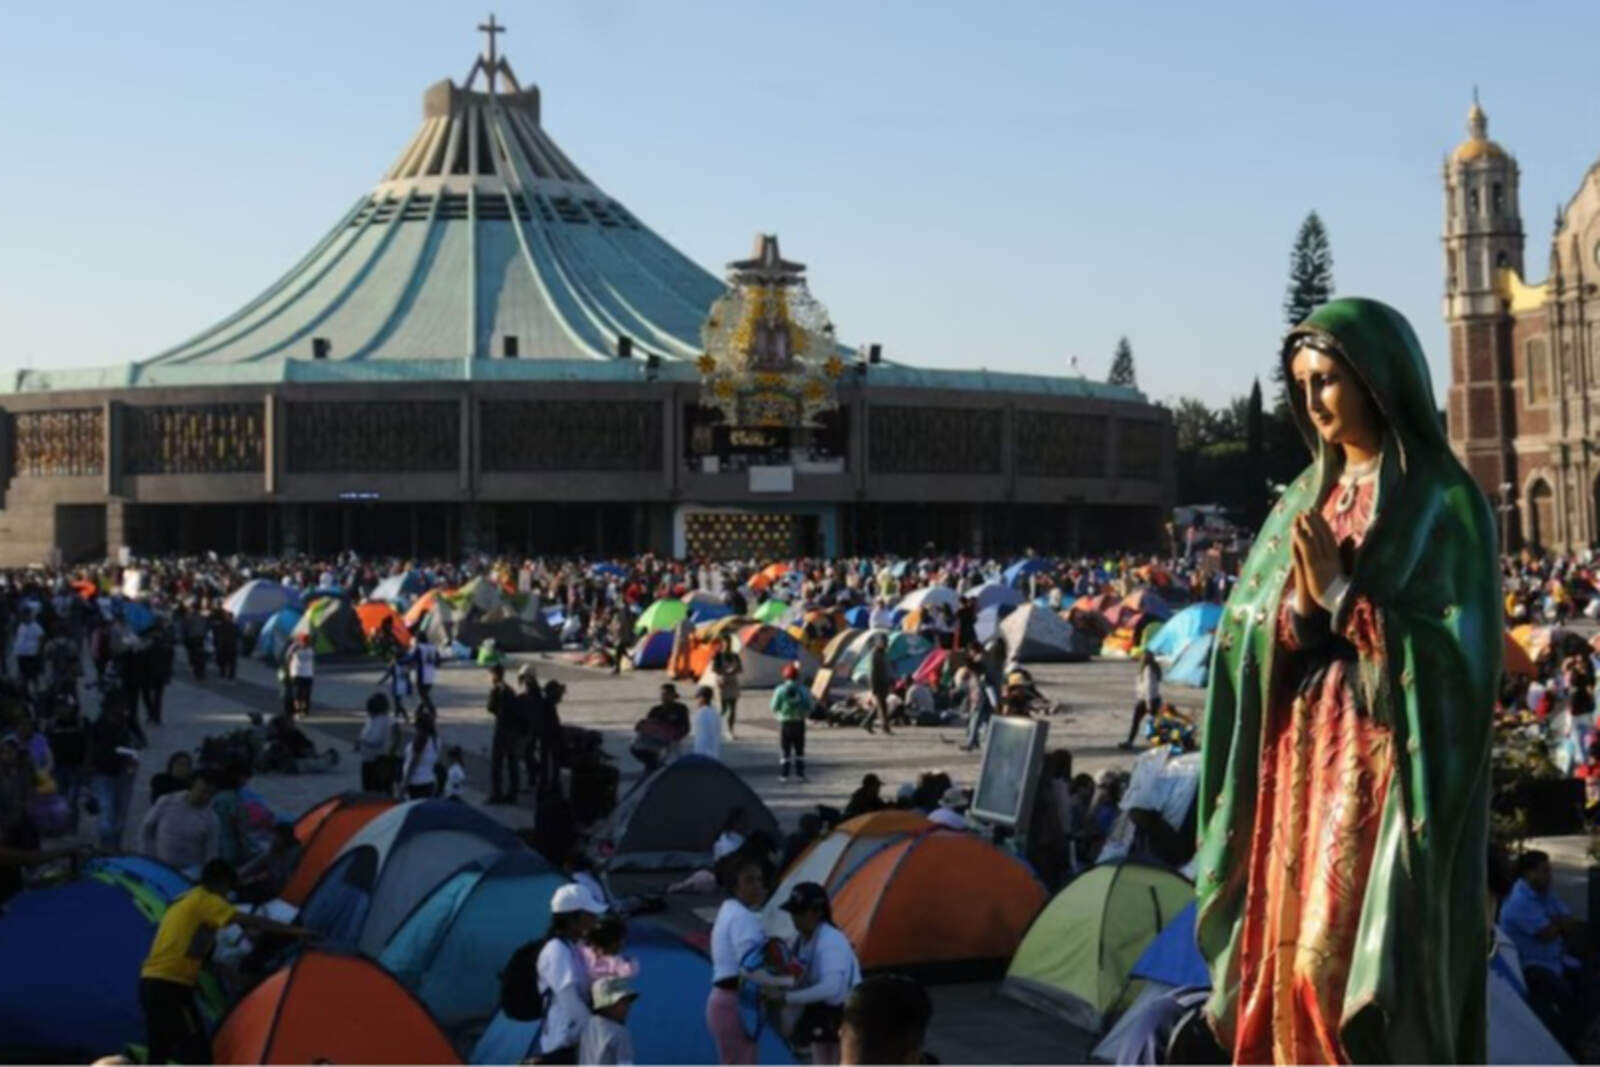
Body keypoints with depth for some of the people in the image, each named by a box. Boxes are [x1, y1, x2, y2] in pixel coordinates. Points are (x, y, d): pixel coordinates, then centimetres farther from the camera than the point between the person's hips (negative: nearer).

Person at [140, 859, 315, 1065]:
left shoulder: (182, 902, 22)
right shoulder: (205, 900, -6)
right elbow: (249, 921, -14)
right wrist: (293, 930, -13)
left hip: (150, 981, 10)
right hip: (170, 985, -10)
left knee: (158, 1052, 16)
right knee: (197, 1053, -10)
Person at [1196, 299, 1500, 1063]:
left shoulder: (1443, 501, -7)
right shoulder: (1306, 498, 13)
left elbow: (1457, 651, -15)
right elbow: (1247, 630, 8)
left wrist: (1341, 595, -16)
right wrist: (1299, 605, -12)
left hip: (1385, 769, -6)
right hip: (1302, 761, 7)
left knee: (1359, 961, -7)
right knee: (1295, 951, 7)